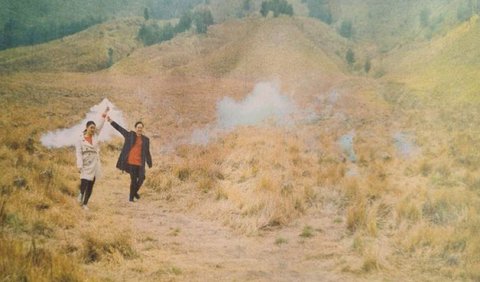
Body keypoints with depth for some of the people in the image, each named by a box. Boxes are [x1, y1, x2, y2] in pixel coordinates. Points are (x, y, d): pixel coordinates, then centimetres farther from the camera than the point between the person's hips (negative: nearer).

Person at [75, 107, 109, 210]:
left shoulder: (95, 136, 7)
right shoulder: (80, 140, -5)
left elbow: (100, 126, -2)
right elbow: (79, 153, -9)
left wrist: (104, 114, -10)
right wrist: (79, 166, -16)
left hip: (95, 166, 4)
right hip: (86, 166, -4)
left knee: (90, 186, 6)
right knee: (84, 183, -14)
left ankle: (85, 203, 15)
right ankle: (81, 194, 18)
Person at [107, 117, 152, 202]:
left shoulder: (146, 139, 11)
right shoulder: (130, 135, 7)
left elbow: (147, 152, 14)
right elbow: (119, 128, 7)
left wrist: (150, 164, 11)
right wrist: (111, 121, -2)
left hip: (140, 162, 2)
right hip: (131, 161, -2)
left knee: (141, 178, -6)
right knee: (133, 179, -3)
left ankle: (135, 191, 22)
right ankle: (131, 196, 12)